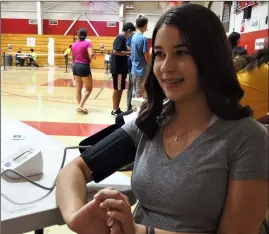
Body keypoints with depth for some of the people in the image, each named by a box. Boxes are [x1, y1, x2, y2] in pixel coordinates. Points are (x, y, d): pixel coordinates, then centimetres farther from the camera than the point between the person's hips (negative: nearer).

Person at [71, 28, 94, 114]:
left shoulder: (74, 44, 9)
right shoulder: (88, 43, -8)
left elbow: (73, 58, 14)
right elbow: (91, 54, -24)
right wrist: (90, 60, -4)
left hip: (75, 66, 7)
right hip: (84, 67, -6)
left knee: (78, 88, 12)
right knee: (88, 89, 2)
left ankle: (79, 106, 18)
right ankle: (80, 106, -7)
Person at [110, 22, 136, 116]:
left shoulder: (122, 38, 15)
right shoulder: (121, 38, -15)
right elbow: (115, 51, -24)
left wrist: (127, 52, 11)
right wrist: (128, 53, -17)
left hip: (121, 68, 10)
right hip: (118, 68, -10)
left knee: (120, 89, 13)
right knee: (117, 89, -2)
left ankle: (117, 109, 21)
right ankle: (115, 110, 7)